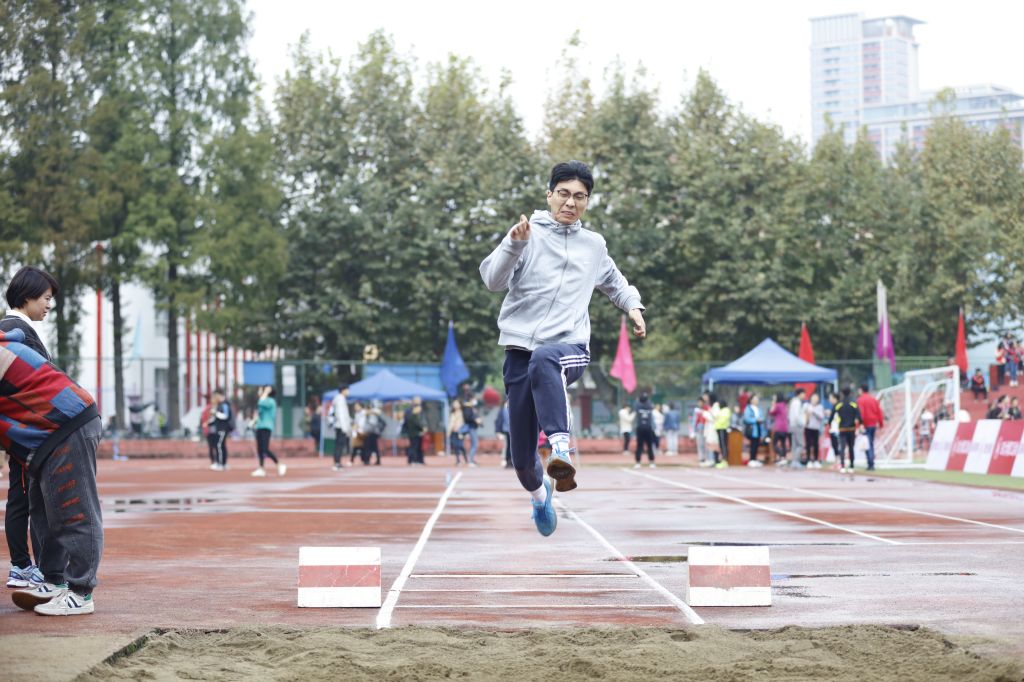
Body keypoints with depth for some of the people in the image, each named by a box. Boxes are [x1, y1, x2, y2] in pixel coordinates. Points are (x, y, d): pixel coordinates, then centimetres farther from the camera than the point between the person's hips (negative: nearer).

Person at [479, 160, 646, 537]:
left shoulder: (594, 245, 14)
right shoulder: (529, 234, 2)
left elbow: (614, 282, 36)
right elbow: (493, 280, -13)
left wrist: (632, 305, 18)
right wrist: (514, 244, -28)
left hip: (571, 348, 0)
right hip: (520, 350, 0)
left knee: (543, 359, -40)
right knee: (522, 458, 3)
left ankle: (561, 447, -52)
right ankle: (539, 493, 39)